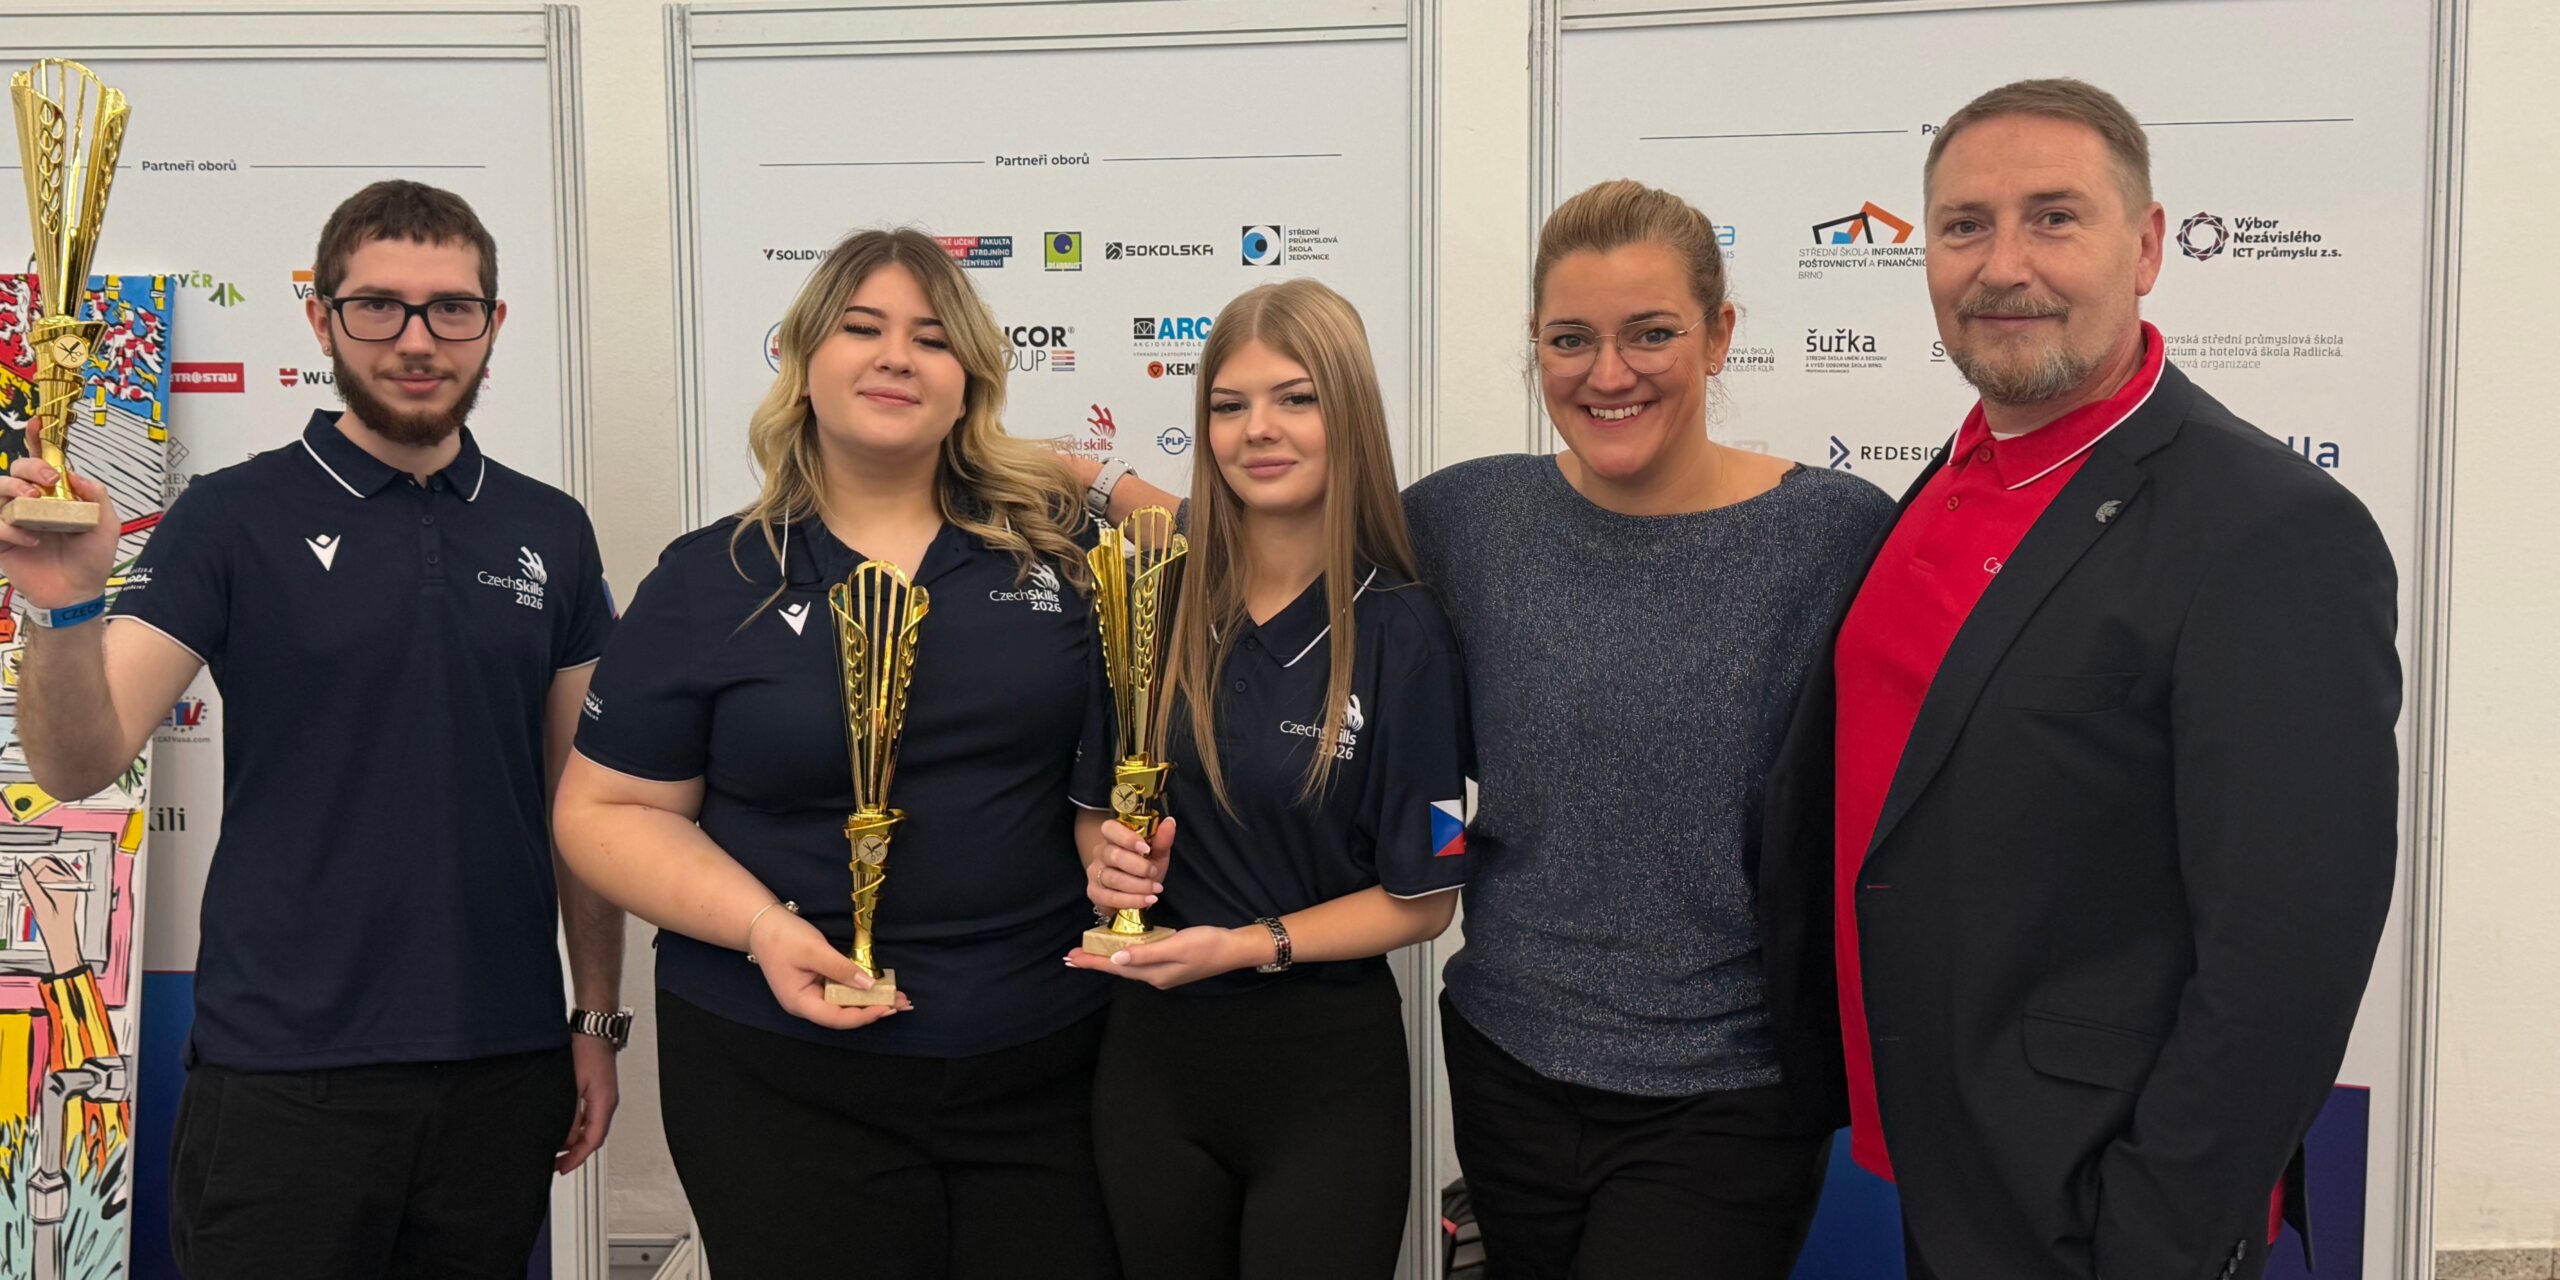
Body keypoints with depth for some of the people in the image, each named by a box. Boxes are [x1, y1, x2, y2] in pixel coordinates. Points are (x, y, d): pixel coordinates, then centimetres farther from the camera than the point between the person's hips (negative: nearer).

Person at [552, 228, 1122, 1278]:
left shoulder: (1057, 542, 2)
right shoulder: (708, 582, 1)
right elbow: (605, 809, 2)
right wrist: (761, 927, -13)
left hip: (1047, 1071, 1)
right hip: (783, 1080, -1)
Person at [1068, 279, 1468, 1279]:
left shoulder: (1399, 633, -12)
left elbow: (1421, 898, -8)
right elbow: (1095, 798, 10)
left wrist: (1252, 943, -20)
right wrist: (1106, 858, -11)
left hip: (1326, 1064, -3)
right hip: (1152, 1048, 3)